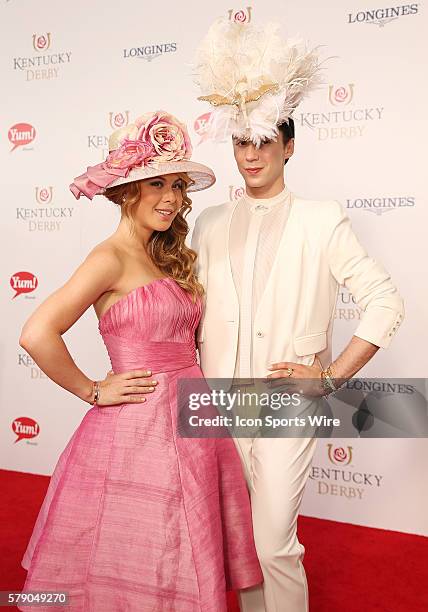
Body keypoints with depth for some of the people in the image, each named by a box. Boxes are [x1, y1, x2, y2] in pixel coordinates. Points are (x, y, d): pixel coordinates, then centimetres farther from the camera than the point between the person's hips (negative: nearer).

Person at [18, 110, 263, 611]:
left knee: (182, 566, 20)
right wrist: (92, 391, -12)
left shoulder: (168, 258, 10)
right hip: (138, 426, -7)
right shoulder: (111, 258, -13)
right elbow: (37, 335, -24)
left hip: (190, 421, 7)